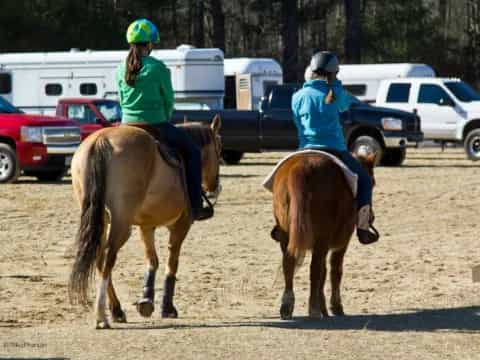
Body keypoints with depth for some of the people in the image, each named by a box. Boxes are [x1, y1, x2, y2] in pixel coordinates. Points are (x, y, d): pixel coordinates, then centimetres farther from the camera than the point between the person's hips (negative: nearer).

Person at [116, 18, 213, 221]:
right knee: (192, 151, 12)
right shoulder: (157, 67, -10)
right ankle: (195, 207, 7)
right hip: (155, 126, -5)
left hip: (128, 127, 5)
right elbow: (169, 100, -2)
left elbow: (122, 100, 12)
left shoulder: (122, 70, 4)